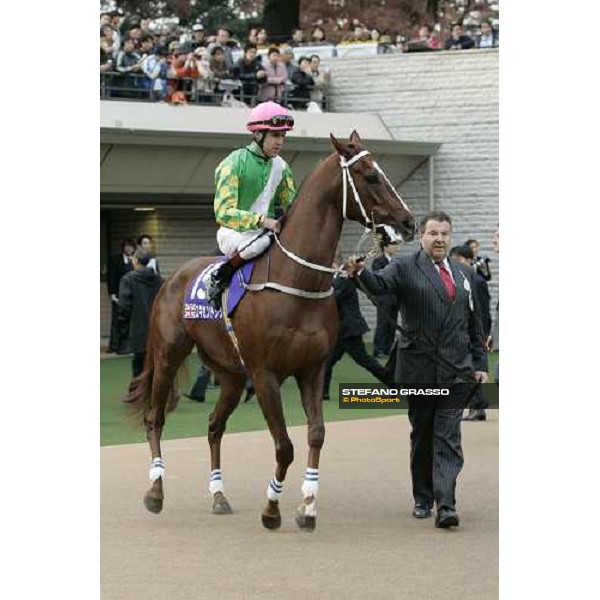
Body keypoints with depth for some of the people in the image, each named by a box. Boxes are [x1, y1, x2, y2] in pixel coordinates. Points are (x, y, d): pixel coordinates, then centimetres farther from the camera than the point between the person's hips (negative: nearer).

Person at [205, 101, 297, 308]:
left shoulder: (280, 166, 8)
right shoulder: (234, 163, -12)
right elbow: (223, 212, -18)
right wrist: (260, 220, -30)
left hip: (268, 229, 7)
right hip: (233, 232, -7)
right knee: (260, 242, -38)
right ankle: (219, 278, -19)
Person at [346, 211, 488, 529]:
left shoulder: (464, 274, 13)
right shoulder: (405, 268, 0)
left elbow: (474, 324, 17)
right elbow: (380, 284, -20)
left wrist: (480, 364, 12)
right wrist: (359, 273, -42)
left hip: (455, 371, 2)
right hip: (419, 370, -2)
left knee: (448, 438, -5)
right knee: (422, 436, 10)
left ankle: (446, 505, -11)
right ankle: (423, 499, 22)